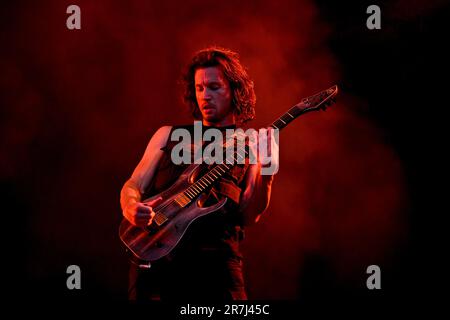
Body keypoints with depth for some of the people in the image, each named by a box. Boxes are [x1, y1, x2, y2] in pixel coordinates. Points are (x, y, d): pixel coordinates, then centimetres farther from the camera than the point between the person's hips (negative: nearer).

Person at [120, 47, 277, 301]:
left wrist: (266, 171, -15)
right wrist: (131, 208, -7)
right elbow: (133, 185, 15)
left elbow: (249, 216, 2)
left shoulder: (251, 147, 13)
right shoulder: (169, 135, 19)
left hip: (216, 261, -1)